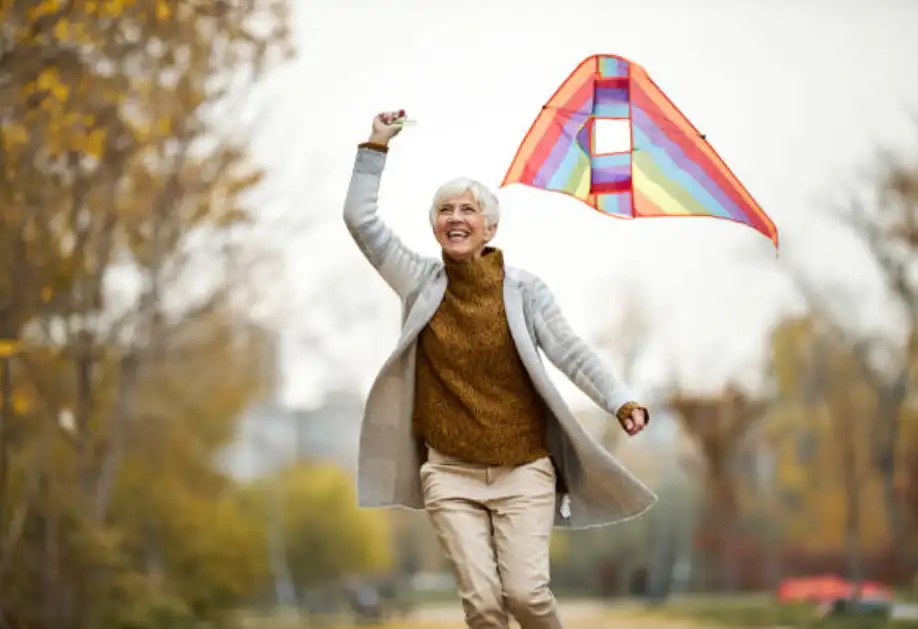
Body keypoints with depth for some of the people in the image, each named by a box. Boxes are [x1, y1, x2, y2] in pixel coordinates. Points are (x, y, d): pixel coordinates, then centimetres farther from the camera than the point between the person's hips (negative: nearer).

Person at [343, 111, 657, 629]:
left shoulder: (524, 289, -3)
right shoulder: (421, 281, 2)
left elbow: (572, 353, -9)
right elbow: (361, 219, 0)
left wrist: (622, 402, -23)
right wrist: (377, 146, -4)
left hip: (524, 470, -1)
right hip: (450, 474, 1)